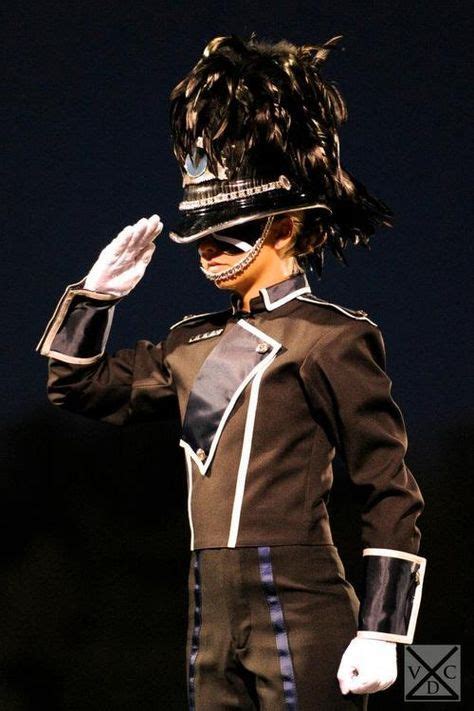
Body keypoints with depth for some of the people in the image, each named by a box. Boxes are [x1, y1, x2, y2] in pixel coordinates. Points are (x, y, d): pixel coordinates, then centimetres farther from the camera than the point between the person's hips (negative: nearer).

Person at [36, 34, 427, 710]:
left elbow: (393, 495, -6)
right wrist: (99, 291, 12)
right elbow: (77, 386, 26)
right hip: (212, 620, 7)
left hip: (297, 614, -7)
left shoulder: (332, 337, -4)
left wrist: (380, 632, -13)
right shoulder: (195, 342, 16)